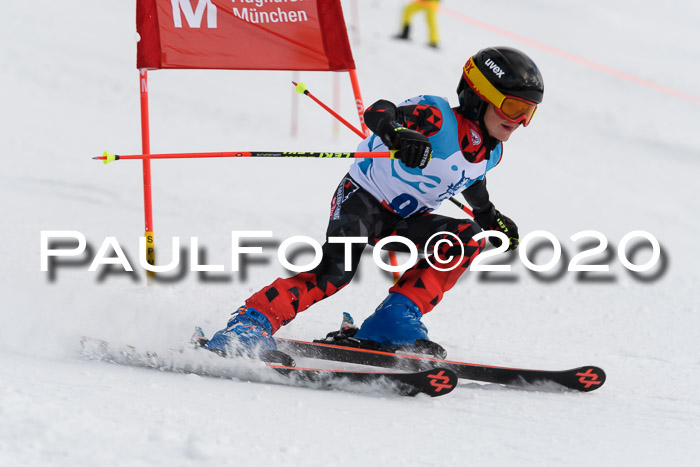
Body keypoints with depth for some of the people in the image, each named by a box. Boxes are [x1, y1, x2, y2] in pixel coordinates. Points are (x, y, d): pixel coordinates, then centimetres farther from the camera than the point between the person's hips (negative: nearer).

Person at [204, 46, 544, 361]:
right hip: (361, 200, -8)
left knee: (467, 238, -14)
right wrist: (398, 133, -57)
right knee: (336, 271, -30)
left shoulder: (490, 153, 3)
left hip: (401, 220, 8)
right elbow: (377, 113, -37)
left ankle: (394, 322, -19)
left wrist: (493, 219, 30)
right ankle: (251, 321, -29)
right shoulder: (437, 117, -22)